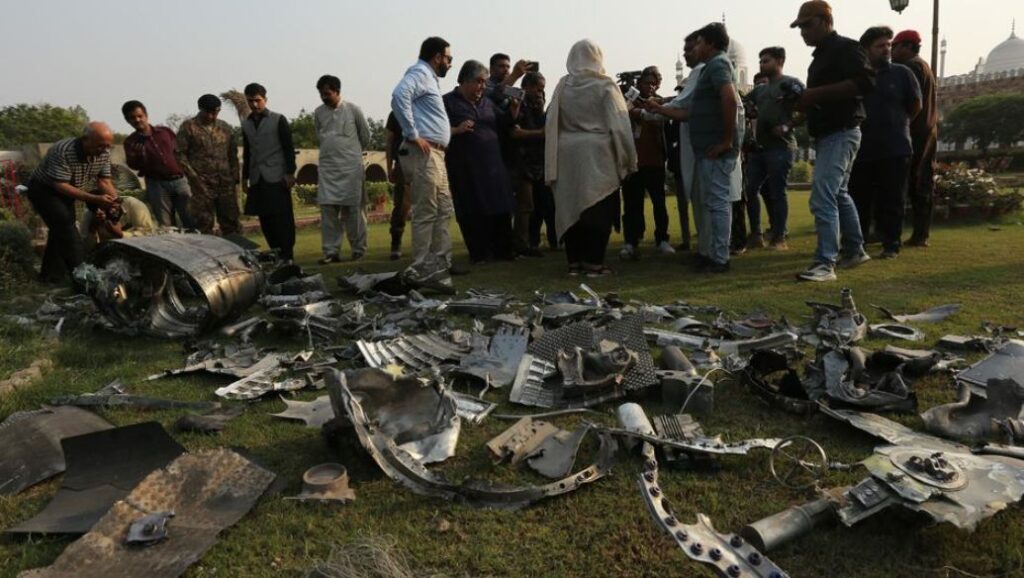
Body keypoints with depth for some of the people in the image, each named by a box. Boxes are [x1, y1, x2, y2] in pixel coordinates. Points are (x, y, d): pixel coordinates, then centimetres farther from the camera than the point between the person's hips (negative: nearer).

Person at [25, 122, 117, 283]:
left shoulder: (104, 153, -16)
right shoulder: (63, 151, -37)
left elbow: (104, 180, -9)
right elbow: (60, 185, -37)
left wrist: (114, 199, -31)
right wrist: (95, 199, -44)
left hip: (65, 191, 8)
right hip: (44, 190, -8)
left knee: (61, 229, 13)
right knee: (65, 226, -22)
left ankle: (52, 273, 26)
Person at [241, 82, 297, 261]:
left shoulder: (278, 120, 1)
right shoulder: (246, 124, 15)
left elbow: (289, 148, -2)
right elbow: (246, 153, 20)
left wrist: (290, 173, -8)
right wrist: (245, 178, 18)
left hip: (276, 177, -5)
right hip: (257, 179, 5)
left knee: (282, 218, -6)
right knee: (265, 219, 3)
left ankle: (287, 255, -1)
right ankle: (275, 253, 11)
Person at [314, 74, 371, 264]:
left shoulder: (353, 109, -2)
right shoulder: (318, 112, 7)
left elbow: (365, 135, 8)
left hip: (351, 166, -3)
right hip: (327, 167, 3)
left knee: (353, 209, 0)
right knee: (328, 209, -3)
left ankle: (358, 250, 9)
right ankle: (331, 252, 1)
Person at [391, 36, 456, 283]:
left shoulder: (430, 77, 25)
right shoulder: (420, 73, -6)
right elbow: (399, 95, -25)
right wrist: (413, 134, -23)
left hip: (435, 154, 10)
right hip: (423, 153, -10)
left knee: (443, 210, 12)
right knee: (426, 212, -9)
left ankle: (441, 262, 19)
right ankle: (421, 269, -4)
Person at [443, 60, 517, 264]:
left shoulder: (486, 102, 17)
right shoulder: (448, 102, 0)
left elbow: (502, 125, 20)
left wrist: (513, 112, 3)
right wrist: (456, 130, -20)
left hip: (492, 164, 5)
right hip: (466, 169, -5)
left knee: (500, 209, 6)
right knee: (473, 211, -1)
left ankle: (503, 249, 18)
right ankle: (479, 253, 8)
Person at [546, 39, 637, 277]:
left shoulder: (563, 85, 2)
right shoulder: (605, 85, -6)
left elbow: (552, 124, 1)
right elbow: (619, 125, -9)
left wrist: (553, 163, 8)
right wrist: (629, 159, -2)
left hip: (568, 155, 3)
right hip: (599, 154, -3)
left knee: (572, 207, 10)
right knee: (600, 209, 4)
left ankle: (574, 261, 13)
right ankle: (594, 262, 3)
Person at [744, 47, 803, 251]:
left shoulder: (791, 84, 0)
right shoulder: (759, 89, 20)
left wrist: (787, 126, -21)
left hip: (780, 147, -7)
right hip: (759, 147, 7)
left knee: (777, 192, -5)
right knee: (751, 189, 4)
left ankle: (779, 237, 1)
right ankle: (756, 235, 12)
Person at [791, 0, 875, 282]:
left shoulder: (845, 48, -9)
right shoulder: (821, 55, 19)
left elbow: (865, 82, -23)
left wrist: (815, 93, -24)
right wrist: (802, 101, 9)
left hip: (841, 133, -11)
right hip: (827, 134, 11)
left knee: (823, 197, -17)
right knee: (839, 194, 17)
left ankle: (825, 263, -17)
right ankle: (854, 250, 29)